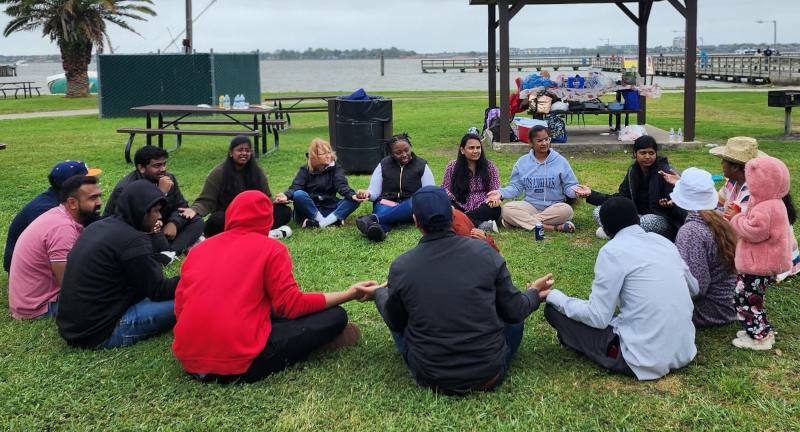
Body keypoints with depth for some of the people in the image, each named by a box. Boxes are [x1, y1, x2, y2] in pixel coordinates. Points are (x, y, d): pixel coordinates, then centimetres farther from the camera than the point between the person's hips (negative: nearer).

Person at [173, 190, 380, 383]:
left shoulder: (199, 249, 12)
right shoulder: (270, 248, -1)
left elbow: (180, 308, 13)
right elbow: (292, 305, -4)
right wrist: (349, 294, 5)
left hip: (189, 360, 7)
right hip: (239, 364, -6)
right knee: (336, 317, 3)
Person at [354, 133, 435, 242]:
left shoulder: (421, 165, 8)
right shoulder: (383, 165, 9)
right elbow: (374, 192, 6)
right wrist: (367, 194, -19)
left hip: (412, 204, -1)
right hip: (387, 202, 1)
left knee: (415, 203, -38)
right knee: (383, 208, -36)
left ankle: (372, 219, -56)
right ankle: (376, 229, -71)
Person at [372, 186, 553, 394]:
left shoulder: (401, 266, -12)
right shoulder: (484, 252, -11)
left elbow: (395, 322, 5)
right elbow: (514, 312, -2)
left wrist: (379, 292, 25)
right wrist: (533, 293, 20)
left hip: (431, 378, 0)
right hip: (489, 376, 1)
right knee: (515, 316, 25)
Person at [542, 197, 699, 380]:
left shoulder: (612, 250, -10)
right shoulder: (663, 241, 9)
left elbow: (598, 318, -12)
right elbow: (694, 288, 21)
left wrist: (553, 296, 1)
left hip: (646, 358, -7)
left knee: (554, 309, 1)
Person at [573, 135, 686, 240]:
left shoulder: (665, 171, -13)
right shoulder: (633, 170, 4)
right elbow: (621, 198, 5)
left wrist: (670, 204, -45)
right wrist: (591, 194, -1)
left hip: (663, 219, -5)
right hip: (638, 215, 6)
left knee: (648, 221, -41)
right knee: (600, 211, -8)